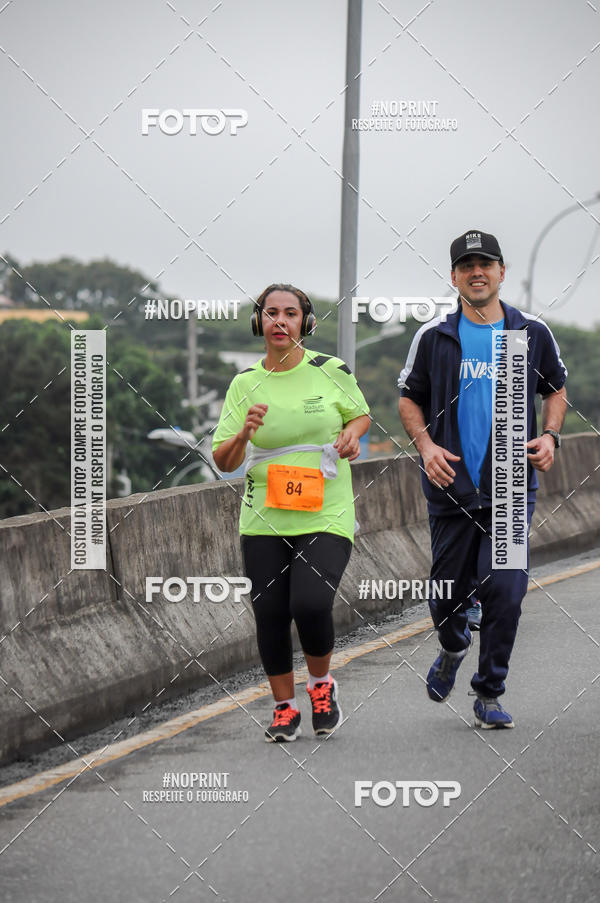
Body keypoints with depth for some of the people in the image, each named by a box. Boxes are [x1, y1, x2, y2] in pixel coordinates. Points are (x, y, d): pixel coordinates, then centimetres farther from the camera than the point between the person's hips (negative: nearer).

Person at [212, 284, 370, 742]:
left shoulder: (331, 371, -1)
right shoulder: (245, 384, 2)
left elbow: (361, 413, 17)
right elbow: (224, 462, 0)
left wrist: (352, 433, -5)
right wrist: (243, 433, -20)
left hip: (326, 515, -2)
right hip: (264, 518, 2)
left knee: (311, 604, -19)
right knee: (270, 614, 1)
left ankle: (322, 684, 11)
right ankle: (285, 708, 21)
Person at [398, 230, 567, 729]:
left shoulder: (532, 333, 3)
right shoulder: (434, 337, 2)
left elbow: (556, 390, 17)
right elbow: (409, 398, 12)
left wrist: (550, 435, -1)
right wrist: (425, 444, -6)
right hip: (452, 487, 1)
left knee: (505, 592, -10)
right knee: (448, 592, 7)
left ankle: (489, 695, 5)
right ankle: (452, 650, 42)